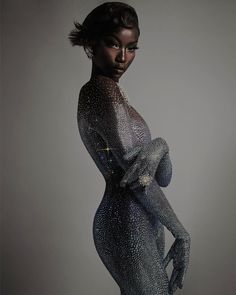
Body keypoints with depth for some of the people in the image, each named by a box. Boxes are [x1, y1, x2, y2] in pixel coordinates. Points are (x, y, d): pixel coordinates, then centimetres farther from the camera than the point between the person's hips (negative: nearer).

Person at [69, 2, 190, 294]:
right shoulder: (104, 90, -16)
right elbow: (140, 177, -19)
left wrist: (159, 146, -19)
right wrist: (181, 232, -10)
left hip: (141, 222, 10)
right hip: (128, 227, -10)